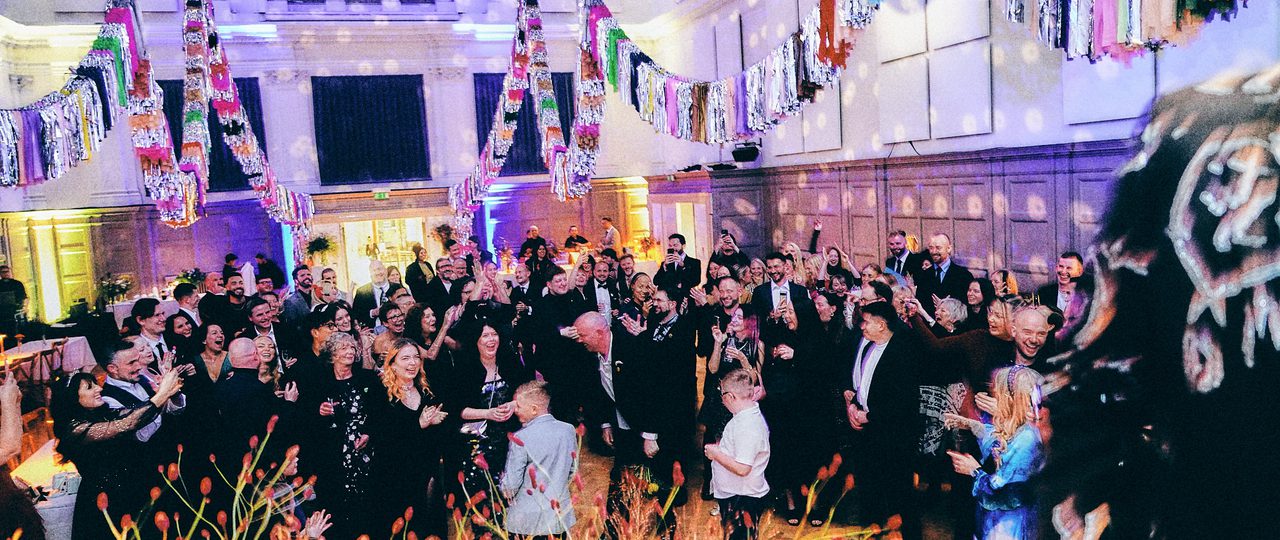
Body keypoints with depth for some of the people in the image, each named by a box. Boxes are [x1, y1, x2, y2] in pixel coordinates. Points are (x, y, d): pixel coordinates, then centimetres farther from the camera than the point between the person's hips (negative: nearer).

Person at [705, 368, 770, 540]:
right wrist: (721, 447, 6)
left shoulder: (746, 426, -29)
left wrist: (715, 454, -19)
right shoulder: (752, 414, 2)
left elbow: (742, 468, -31)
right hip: (733, 494, 10)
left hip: (742, 499, -10)